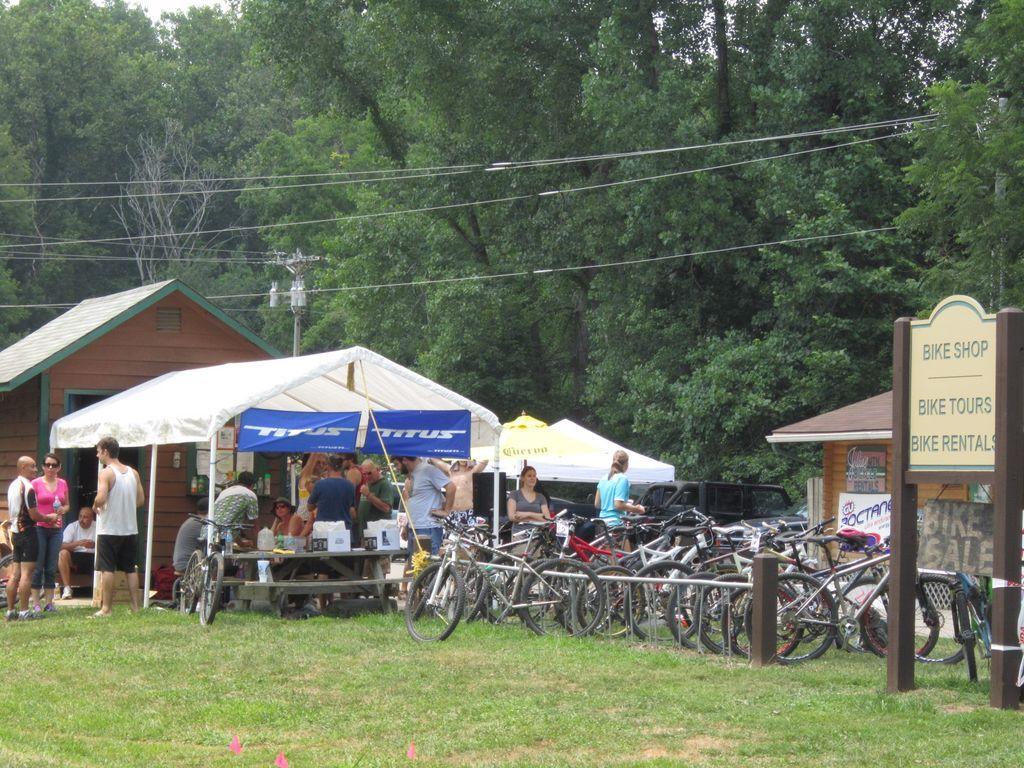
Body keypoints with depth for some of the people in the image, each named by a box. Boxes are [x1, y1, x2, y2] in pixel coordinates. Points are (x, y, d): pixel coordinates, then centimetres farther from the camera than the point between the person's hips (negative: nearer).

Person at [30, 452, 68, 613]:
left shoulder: (62, 484, 8)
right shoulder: (35, 483, -4)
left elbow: (66, 504, 20)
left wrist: (62, 510, -3)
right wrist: (46, 517, -15)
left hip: (56, 529, 4)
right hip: (39, 528, -4)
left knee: (52, 568, 7)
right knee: (38, 567, -3)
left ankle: (49, 602, 11)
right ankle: (36, 603, 0)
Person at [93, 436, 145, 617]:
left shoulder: (106, 473, -12)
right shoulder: (133, 473, 8)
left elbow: (101, 498, -24)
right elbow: (141, 500, 11)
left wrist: (95, 506, -4)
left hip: (109, 529, -6)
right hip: (130, 529, 6)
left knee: (107, 569, -1)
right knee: (131, 569, 12)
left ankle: (106, 608, -2)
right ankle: (135, 606, 12)